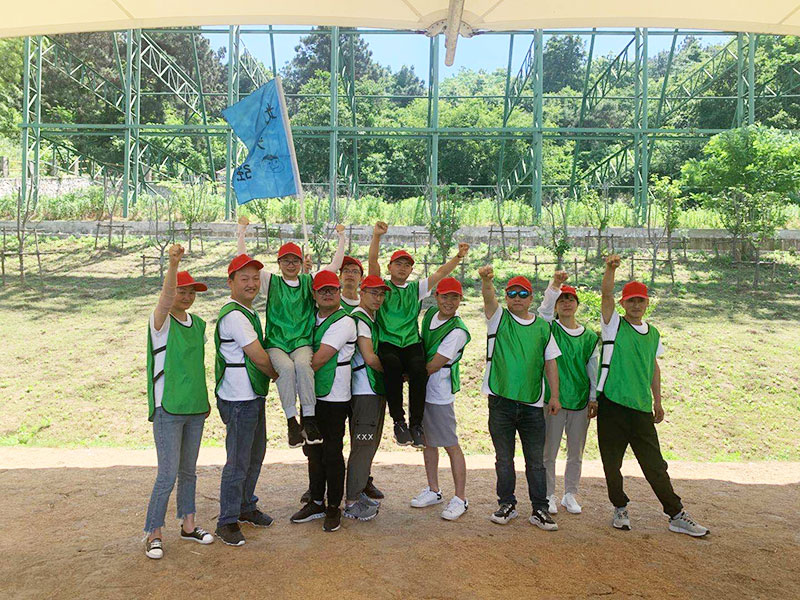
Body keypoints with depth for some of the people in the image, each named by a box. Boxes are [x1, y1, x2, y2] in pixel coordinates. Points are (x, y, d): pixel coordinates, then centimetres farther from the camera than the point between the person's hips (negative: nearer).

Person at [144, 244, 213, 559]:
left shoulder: (198, 324, 10)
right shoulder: (161, 321, -9)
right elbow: (167, 297, -31)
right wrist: (173, 264, -48)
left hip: (195, 408, 6)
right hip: (167, 409, -6)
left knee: (188, 471, 16)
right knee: (168, 474, -4)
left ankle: (188, 524, 29)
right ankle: (153, 534, 11)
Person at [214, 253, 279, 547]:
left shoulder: (248, 312, 15)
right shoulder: (233, 315, -18)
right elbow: (259, 358, -16)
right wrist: (278, 375, -1)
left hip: (254, 396, 10)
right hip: (239, 400, -10)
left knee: (255, 455, 20)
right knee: (238, 462, -2)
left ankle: (246, 507, 35)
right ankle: (227, 521, 11)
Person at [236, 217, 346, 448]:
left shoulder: (309, 281, 15)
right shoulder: (271, 282, 12)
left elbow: (336, 265, 19)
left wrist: (341, 237, 18)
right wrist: (242, 230, 8)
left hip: (302, 341, 1)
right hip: (276, 342, 0)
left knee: (303, 364, -34)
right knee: (286, 367, -34)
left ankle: (308, 419, -29)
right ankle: (291, 422, -26)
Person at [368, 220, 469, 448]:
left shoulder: (416, 289, 23)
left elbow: (440, 273, 15)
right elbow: (373, 261, 0)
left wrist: (459, 257, 3)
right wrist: (377, 236, -14)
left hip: (411, 343, 2)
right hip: (387, 343, -2)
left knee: (418, 369, -30)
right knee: (393, 365, -36)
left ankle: (416, 423, -22)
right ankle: (398, 421, -26)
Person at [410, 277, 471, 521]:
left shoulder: (458, 331, -18)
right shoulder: (430, 314, 5)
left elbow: (434, 365, -18)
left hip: (439, 393, -8)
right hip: (422, 390, 8)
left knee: (451, 445, -2)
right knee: (428, 441, 16)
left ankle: (460, 498, 9)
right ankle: (433, 491, 29)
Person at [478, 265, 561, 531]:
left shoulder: (542, 326, 10)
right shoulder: (499, 318, 4)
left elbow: (550, 362, 13)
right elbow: (488, 297, -17)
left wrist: (554, 395, 7)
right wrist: (486, 280, -39)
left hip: (533, 403, 1)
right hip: (501, 401, -1)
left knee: (535, 460, 6)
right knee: (504, 458, 9)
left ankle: (540, 509, 16)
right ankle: (507, 504, 23)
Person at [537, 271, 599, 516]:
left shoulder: (590, 337, 8)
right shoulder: (549, 328, -1)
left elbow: (593, 369, 11)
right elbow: (544, 308, -21)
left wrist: (594, 398, 7)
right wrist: (555, 284, -32)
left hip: (581, 402, 3)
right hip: (553, 400, -3)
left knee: (576, 453, 11)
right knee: (549, 451, 3)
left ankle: (570, 495, 27)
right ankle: (549, 496, 18)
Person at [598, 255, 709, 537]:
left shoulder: (653, 334, 14)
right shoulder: (614, 325, 0)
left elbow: (654, 368, 20)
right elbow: (606, 296, -15)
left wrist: (657, 401, 19)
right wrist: (610, 268, -30)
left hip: (642, 408, 3)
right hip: (612, 405, -3)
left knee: (655, 464, 5)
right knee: (612, 462, 6)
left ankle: (676, 515, 13)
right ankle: (620, 508, 23)